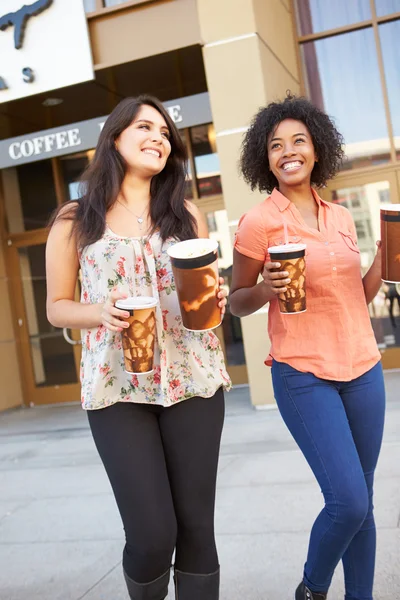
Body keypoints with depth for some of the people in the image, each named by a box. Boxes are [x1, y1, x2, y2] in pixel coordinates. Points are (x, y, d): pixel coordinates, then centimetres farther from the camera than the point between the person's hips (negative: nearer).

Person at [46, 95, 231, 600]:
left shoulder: (186, 214, 10)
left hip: (193, 380, 3)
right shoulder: (75, 221, 2)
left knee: (196, 526, 4)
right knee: (151, 535, -4)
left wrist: (214, 300, -6)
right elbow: (56, 308, 6)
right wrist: (102, 313, -14)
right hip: (118, 388, -2)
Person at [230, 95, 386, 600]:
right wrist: (267, 289, -20)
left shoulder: (340, 217, 9)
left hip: (362, 370, 5)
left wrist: (385, 255, 1)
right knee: (348, 502, -8)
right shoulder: (259, 223, -7)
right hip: (304, 377, -5)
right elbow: (237, 302, -1)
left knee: (361, 503, 11)